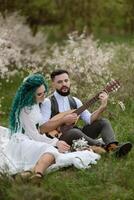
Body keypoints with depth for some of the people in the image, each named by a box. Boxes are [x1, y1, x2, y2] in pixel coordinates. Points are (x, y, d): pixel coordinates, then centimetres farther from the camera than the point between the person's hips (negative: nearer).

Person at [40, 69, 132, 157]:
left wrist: (102, 107, -11)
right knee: (75, 132, -37)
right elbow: (42, 128, -17)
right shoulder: (48, 102, -5)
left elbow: (90, 120, 3)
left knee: (103, 122, -5)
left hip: (76, 136, 7)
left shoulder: (75, 101, 13)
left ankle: (114, 147, -33)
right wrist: (63, 120, -20)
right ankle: (107, 147, -35)